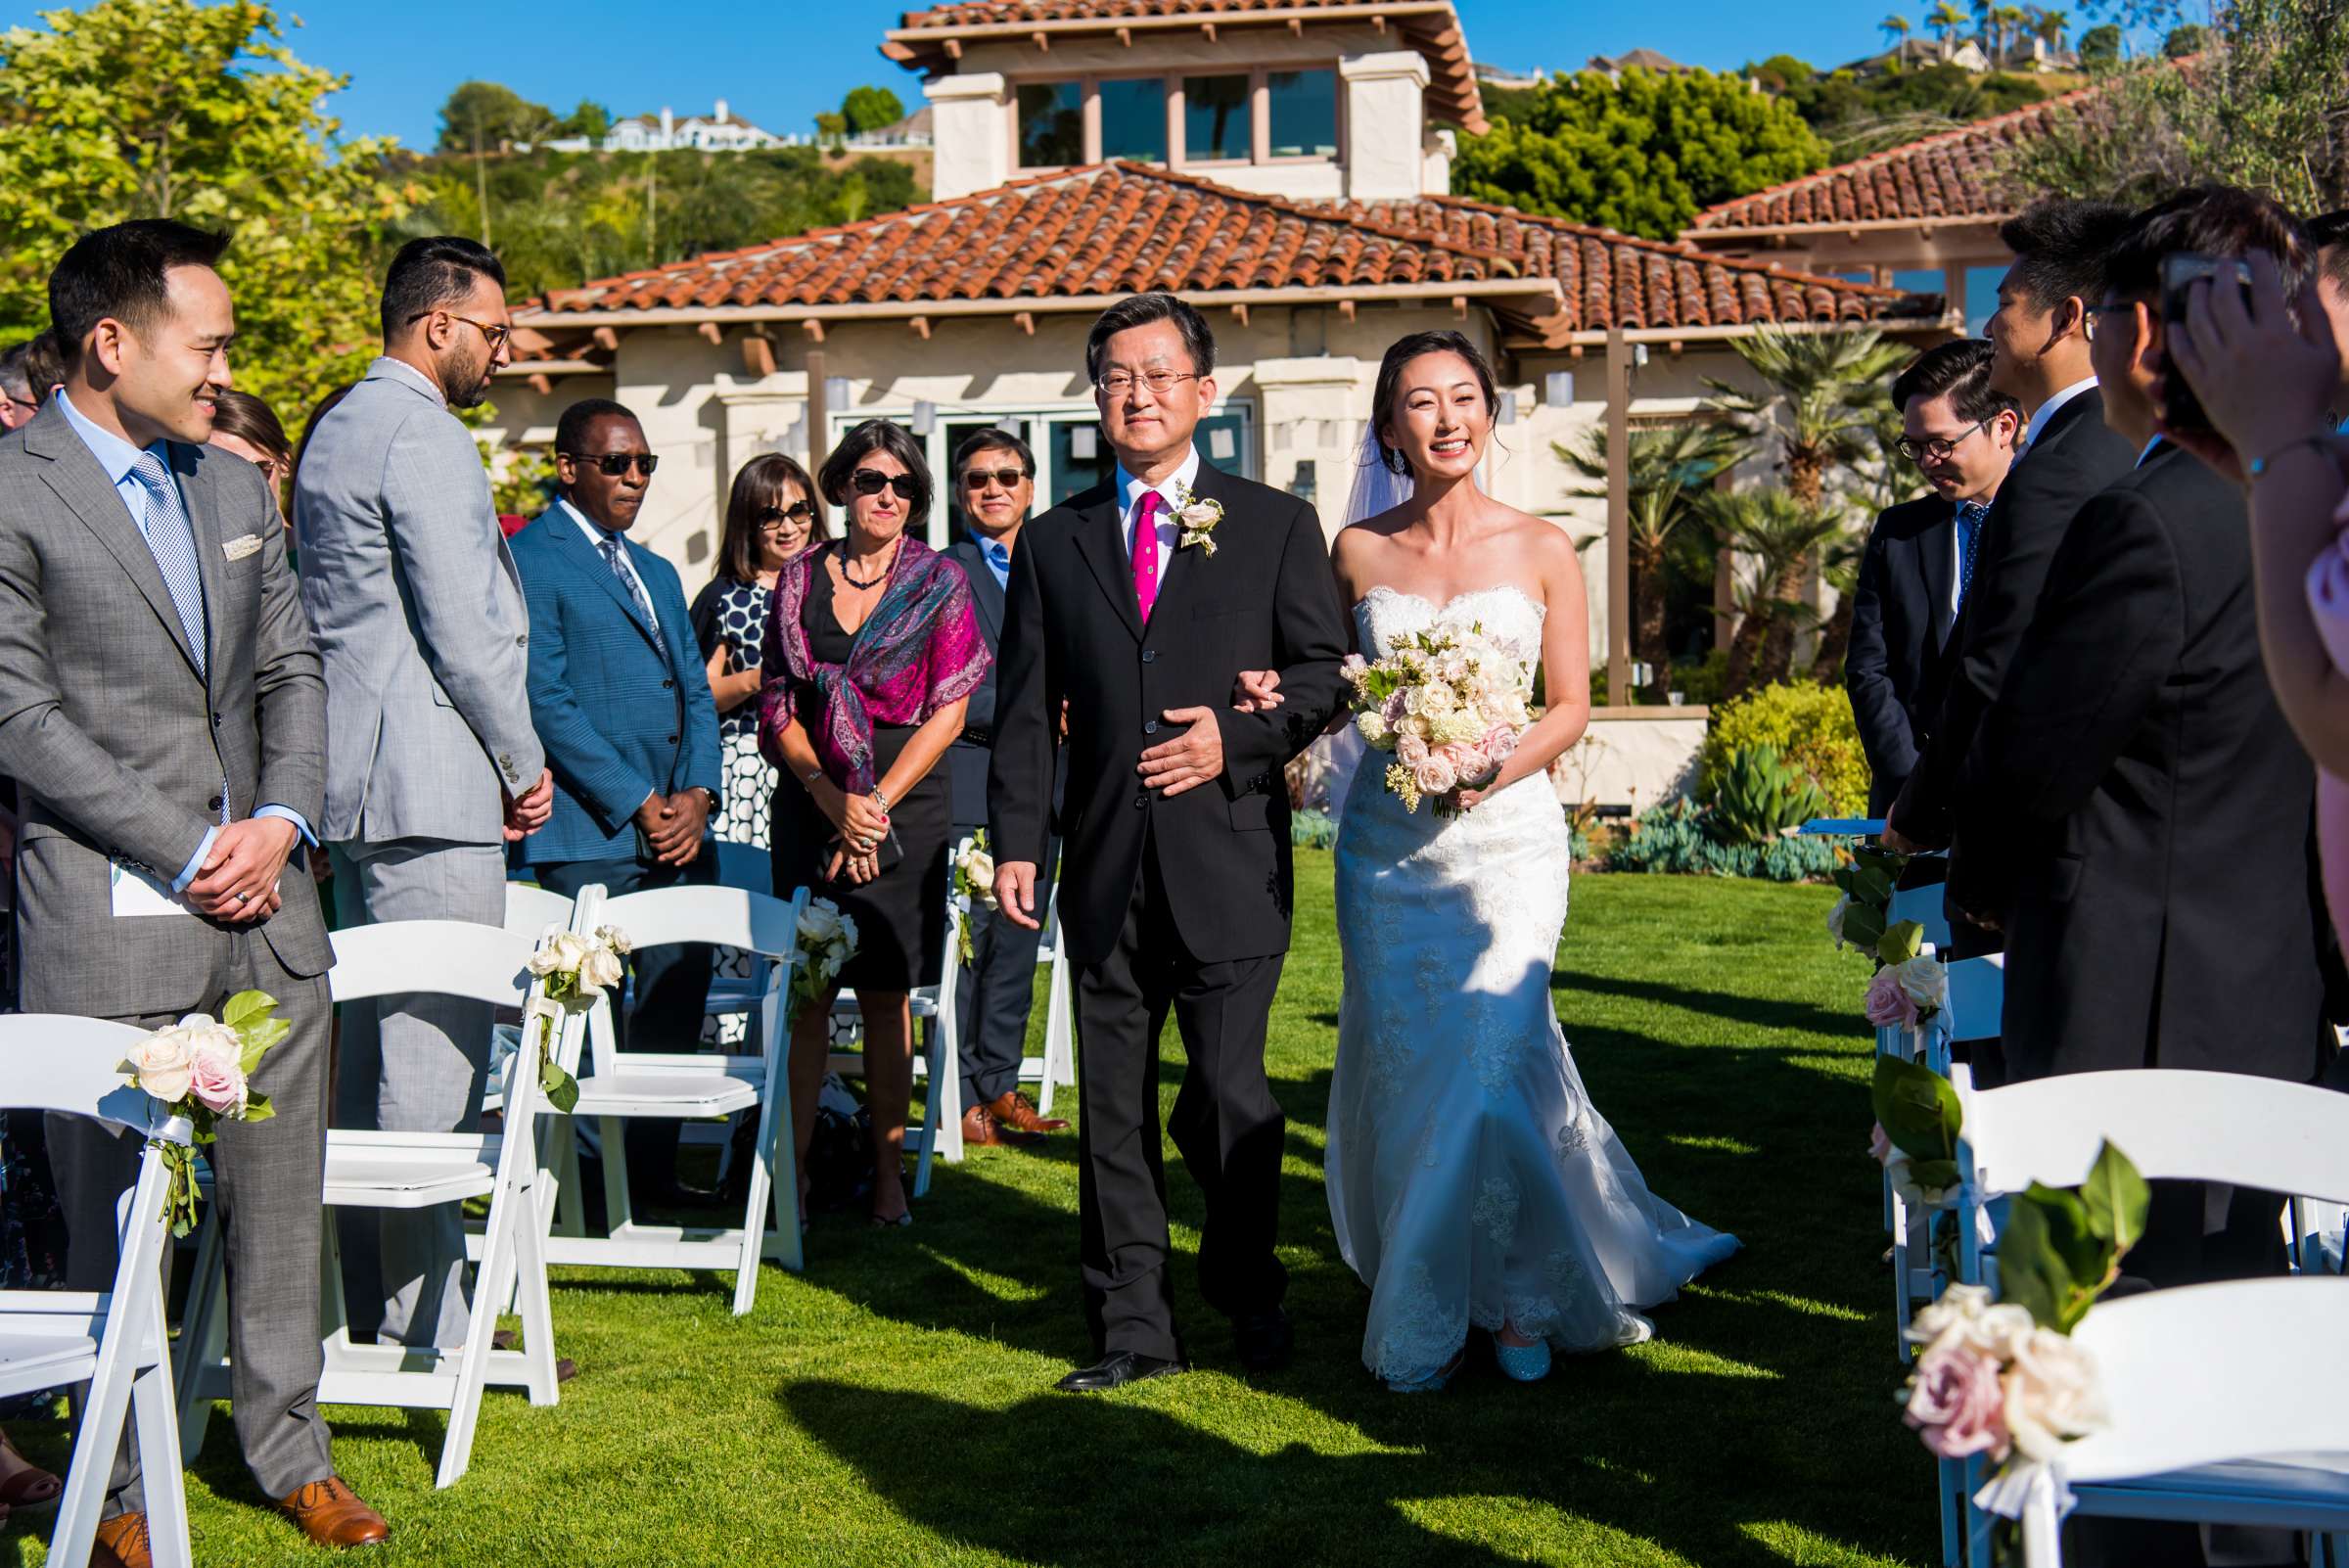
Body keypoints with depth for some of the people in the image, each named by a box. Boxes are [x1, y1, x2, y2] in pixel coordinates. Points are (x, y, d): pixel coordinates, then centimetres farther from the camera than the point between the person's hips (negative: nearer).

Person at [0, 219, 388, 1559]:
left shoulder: (236, 489, 15)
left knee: (280, 1197, 11)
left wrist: (281, 821, -1)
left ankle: (290, 1449, 25)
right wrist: (187, 853, -12)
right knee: (114, 1221, 3)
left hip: (266, 902, 6)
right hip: (110, 923, -6)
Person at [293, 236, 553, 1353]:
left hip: (355, 787, 11)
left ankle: (372, 1306, 21)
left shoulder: (335, 429, 19)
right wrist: (525, 765, -5)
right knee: (435, 1061, -7)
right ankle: (428, 1327, -3)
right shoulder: (422, 434, -12)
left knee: (372, 1047, 14)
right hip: (431, 789, -11)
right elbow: (464, 631, -17)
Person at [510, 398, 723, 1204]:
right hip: (588, 838, -7)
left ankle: (653, 1167, 16)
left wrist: (699, 793, 1)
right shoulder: (530, 561, -4)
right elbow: (546, 701, -11)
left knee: (675, 1006, 7)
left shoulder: (657, 572, 22)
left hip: (678, 831, 7)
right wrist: (638, 804, -12)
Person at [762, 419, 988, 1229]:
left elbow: (948, 712, -2)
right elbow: (778, 706, 5)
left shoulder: (940, 582, 2)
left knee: (886, 991, 1)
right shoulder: (801, 579, 8)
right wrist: (834, 799, -9)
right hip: (810, 803, 2)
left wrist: (877, 803, -9)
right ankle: (794, 1163, 8)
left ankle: (887, 1166, 11)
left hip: (904, 801, -2)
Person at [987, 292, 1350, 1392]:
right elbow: (1025, 711, 10)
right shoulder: (1053, 541, 13)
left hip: (1228, 858, -2)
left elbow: (1329, 672, 4)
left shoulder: (1276, 525, 7)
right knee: (1114, 1106, 7)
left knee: (1230, 1096, 0)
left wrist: (1240, 738, -11)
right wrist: (1014, 840, 1)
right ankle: (1134, 1327, 17)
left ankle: (1250, 1298, 23)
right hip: (1106, 868, 3)